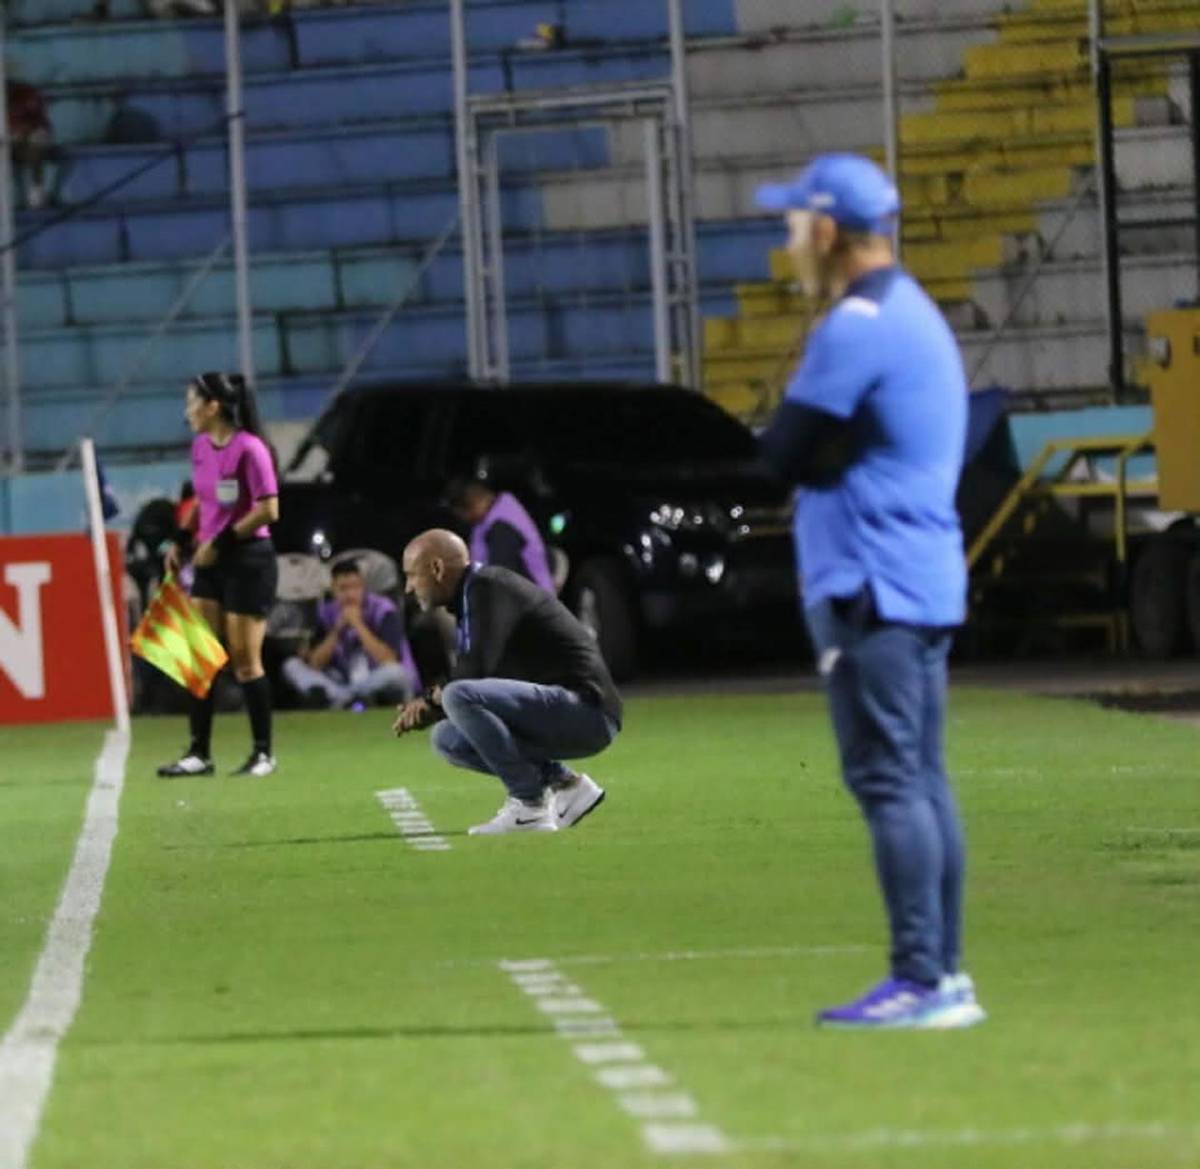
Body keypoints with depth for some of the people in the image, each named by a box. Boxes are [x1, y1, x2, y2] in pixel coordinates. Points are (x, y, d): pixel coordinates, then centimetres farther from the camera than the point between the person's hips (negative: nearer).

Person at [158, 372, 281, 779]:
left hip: (248, 560, -8)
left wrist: (220, 542, -17)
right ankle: (199, 753, 7)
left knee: (245, 661, -2)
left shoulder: (248, 449, -15)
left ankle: (263, 754, 9)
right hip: (211, 562, 8)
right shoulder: (201, 447, 9)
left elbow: (268, 510, -18)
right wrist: (181, 542, 10)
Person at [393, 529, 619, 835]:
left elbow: (477, 671, -21)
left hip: (587, 712, -10)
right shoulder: (472, 595, 19)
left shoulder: (489, 588, -11)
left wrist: (434, 699, -3)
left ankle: (529, 806, -16)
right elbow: (478, 681, 22)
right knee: (448, 738, 14)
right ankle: (563, 783, 10)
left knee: (459, 696, -26)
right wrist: (429, 708, 5)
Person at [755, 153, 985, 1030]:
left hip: (869, 586, -10)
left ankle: (923, 982, -13)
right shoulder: (918, 316, 18)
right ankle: (944, 978, 11)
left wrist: (792, 433, 6)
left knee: (888, 780, -10)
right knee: (921, 781, 10)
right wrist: (829, 446, 4)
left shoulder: (856, 327, -13)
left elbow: (787, 452, -12)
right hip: (930, 581, 10)